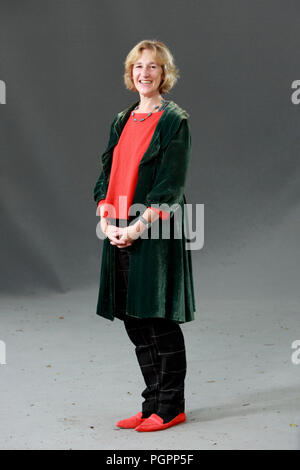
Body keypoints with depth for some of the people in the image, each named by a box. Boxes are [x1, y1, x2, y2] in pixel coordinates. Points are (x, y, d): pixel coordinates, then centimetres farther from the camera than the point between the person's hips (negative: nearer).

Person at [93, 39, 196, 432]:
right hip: (120, 234, 7)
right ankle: (153, 403, 20)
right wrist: (107, 220, -3)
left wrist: (138, 226, -17)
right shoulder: (122, 121, 15)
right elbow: (106, 173, 12)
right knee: (134, 321, 9)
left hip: (156, 233, -7)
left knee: (159, 320, -3)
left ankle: (171, 407, 8)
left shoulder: (175, 121, -5)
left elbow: (170, 185, -11)